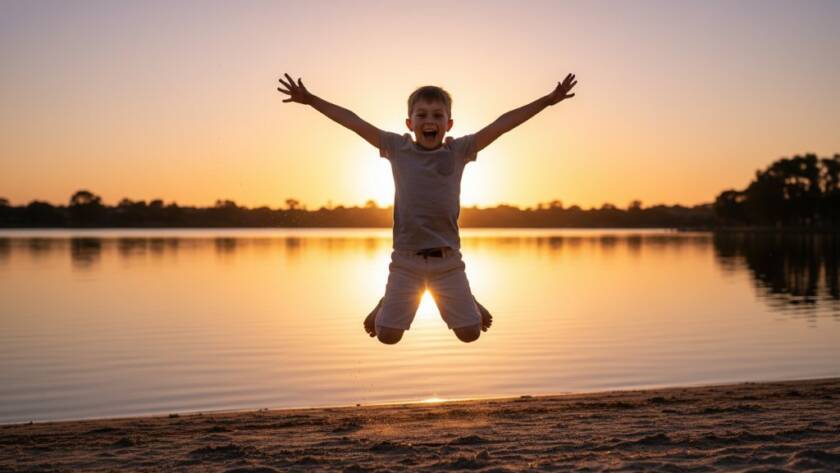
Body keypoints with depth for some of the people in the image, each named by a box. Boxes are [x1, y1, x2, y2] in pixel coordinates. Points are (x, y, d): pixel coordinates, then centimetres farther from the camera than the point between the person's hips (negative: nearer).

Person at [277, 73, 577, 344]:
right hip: (405, 260, 0)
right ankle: (386, 305, 35)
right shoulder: (397, 148, -1)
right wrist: (310, 99, -3)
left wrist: (547, 100, -7)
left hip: (448, 260, 1)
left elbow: (502, 124, -5)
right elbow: (352, 121, -2)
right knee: (387, 335, 1)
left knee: (470, 333, 2)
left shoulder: (458, 151, 0)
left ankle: (467, 302, 36)